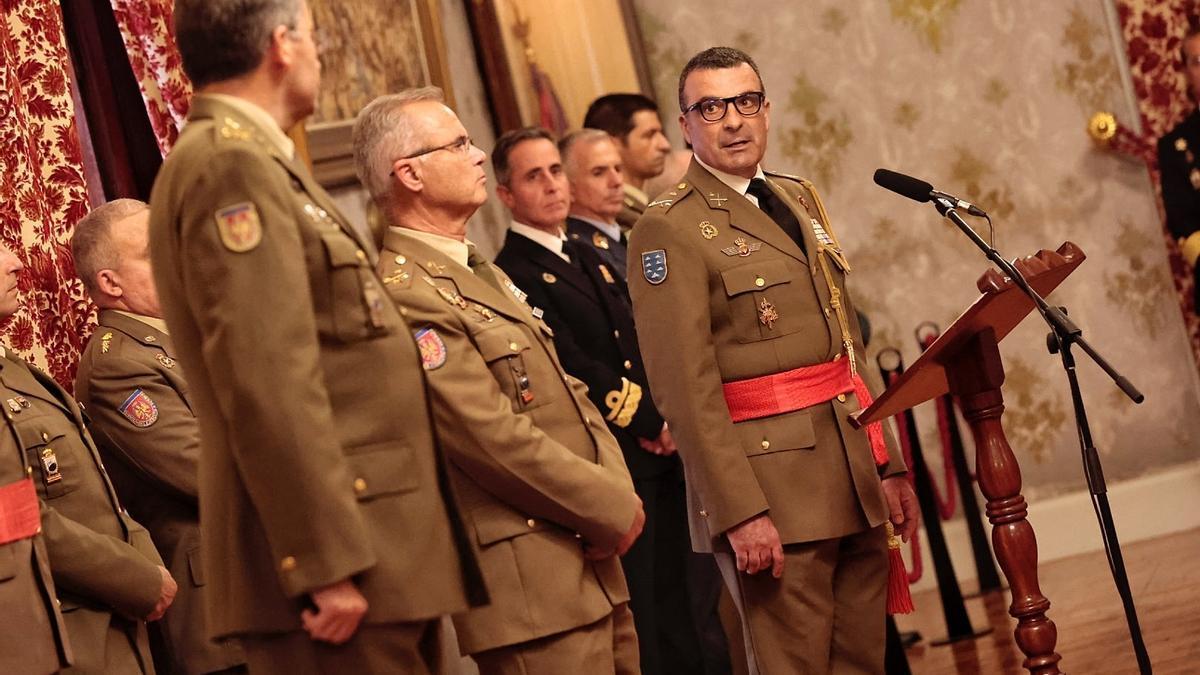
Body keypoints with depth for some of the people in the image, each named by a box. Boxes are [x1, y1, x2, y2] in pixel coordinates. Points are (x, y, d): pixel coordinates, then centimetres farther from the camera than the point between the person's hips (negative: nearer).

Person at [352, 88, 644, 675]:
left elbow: (570, 397, 16)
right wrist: (616, 512, -11)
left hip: (593, 567, 9)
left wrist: (619, 494, -1)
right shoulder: (405, 294, -16)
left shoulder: (479, 272, 17)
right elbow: (500, 442, -20)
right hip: (533, 588, -9)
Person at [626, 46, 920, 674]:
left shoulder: (800, 199, 15)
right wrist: (739, 513, -20)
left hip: (855, 478, 7)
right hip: (770, 487, -7)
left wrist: (888, 463, 14)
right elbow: (687, 388, -15)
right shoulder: (668, 229, -8)